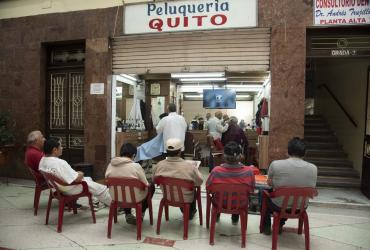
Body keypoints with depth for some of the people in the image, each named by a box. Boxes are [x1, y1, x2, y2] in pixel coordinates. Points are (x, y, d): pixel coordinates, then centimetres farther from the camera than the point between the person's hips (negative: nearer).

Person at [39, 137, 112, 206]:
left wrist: (76, 173, 8)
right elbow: (77, 179, -30)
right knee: (101, 189, 2)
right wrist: (80, 174, -7)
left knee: (88, 179, 29)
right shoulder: (59, 163, -34)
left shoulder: (43, 160, -4)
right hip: (71, 189, -10)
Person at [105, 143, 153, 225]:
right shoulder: (136, 166, -20)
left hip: (116, 198, 5)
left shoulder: (110, 165, -7)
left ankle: (128, 215, 29)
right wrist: (148, 185, 12)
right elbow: (145, 185, -12)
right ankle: (141, 214, 26)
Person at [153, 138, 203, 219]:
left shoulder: (159, 165, -20)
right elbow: (200, 182, -14)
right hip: (186, 199, -3)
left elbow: (154, 180, -1)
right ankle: (190, 213, 48)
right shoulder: (189, 166, -29)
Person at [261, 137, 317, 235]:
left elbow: (269, 183, -2)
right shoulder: (313, 168, -12)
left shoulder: (275, 164, -20)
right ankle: (279, 225, 47)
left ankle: (266, 227, 39)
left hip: (279, 207, -3)